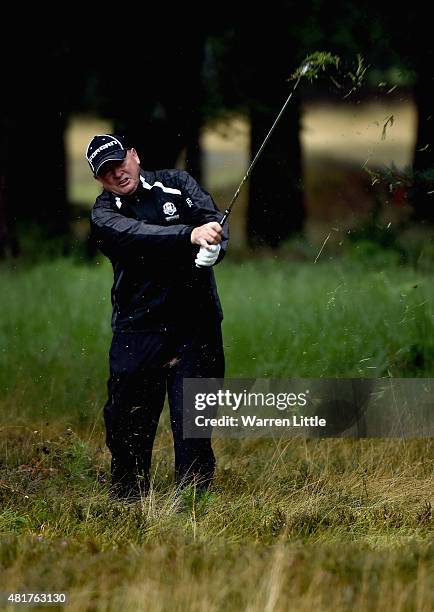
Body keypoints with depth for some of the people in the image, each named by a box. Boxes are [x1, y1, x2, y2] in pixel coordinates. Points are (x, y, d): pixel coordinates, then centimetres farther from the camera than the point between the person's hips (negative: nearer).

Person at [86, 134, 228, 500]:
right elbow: (138, 235, -22)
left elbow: (213, 220, -9)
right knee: (126, 426, 3)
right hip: (138, 330, 0)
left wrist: (212, 247, -33)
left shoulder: (176, 184, 6)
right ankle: (128, 506, 20)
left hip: (196, 324, 0)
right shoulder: (104, 215, -1)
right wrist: (190, 235, -39)